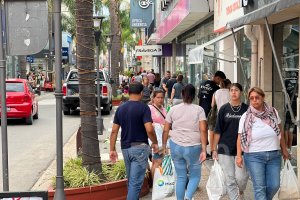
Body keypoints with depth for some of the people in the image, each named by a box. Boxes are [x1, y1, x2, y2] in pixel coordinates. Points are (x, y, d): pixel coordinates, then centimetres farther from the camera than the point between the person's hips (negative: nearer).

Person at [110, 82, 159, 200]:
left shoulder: (120, 108, 6)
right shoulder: (143, 108, -11)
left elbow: (114, 131, 4)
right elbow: (149, 130, -19)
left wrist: (112, 149, 9)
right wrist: (155, 143, -3)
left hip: (125, 148, 6)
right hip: (140, 147, -6)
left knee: (130, 181, 19)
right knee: (136, 182, -4)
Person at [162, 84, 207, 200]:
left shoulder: (173, 109, 4)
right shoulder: (199, 110, -3)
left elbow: (166, 130, 4)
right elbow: (203, 130, -11)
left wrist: (164, 146, 15)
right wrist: (204, 150, -11)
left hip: (176, 146, 2)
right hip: (193, 147, -2)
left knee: (181, 177, 15)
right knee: (195, 176, 12)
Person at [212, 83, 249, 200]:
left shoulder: (246, 109, 2)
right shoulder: (224, 109, 4)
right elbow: (218, 130, 6)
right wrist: (214, 149, 3)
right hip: (225, 149, 1)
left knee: (241, 177, -4)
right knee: (229, 179, 2)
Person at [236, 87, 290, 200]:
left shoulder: (273, 113, 3)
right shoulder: (246, 117, -4)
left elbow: (280, 132, 13)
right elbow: (240, 138, -2)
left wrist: (284, 150, 17)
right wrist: (239, 156, -10)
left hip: (274, 155, 3)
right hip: (254, 156, -3)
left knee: (274, 186, 0)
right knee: (259, 187, -6)